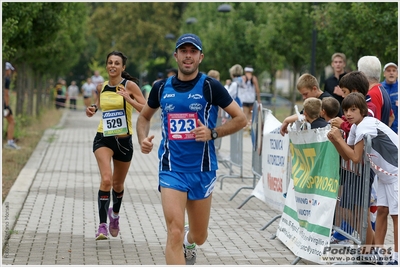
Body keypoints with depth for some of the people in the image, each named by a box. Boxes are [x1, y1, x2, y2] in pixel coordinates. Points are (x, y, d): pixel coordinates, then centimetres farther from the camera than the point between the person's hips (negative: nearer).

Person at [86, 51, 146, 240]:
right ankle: (102, 225, -18)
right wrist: (93, 109, 4)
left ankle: (115, 214, 46)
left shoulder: (130, 85, -7)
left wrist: (129, 99, -26)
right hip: (103, 138, 1)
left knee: (118, 184, 15)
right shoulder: (101, 87, 4)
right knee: (106, 179, -21)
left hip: (124, 140, -1)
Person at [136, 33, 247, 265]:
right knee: (175, 232, -16)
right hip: (172, 169, 0)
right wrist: (143, 139, 0)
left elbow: (241, 118, -3)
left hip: (202, 169, 0)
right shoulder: (162, 87, 3)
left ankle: (189, 240, 52)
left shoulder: (210, 86, -6)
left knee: (199, 237, 15)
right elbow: (144, 117, 20)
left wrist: (213, 133, -17)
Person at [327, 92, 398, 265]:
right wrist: (334, 140, -7)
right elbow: (346, 156, 8)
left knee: (395, 215, -5)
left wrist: (339, 138, -17)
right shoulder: (355, 127, 4)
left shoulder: (366, 125, -25)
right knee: (381, 211, 10)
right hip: (385, 175, 9)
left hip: (396, 174, -9)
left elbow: (356, 157, -23)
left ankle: (396, 257, 0)